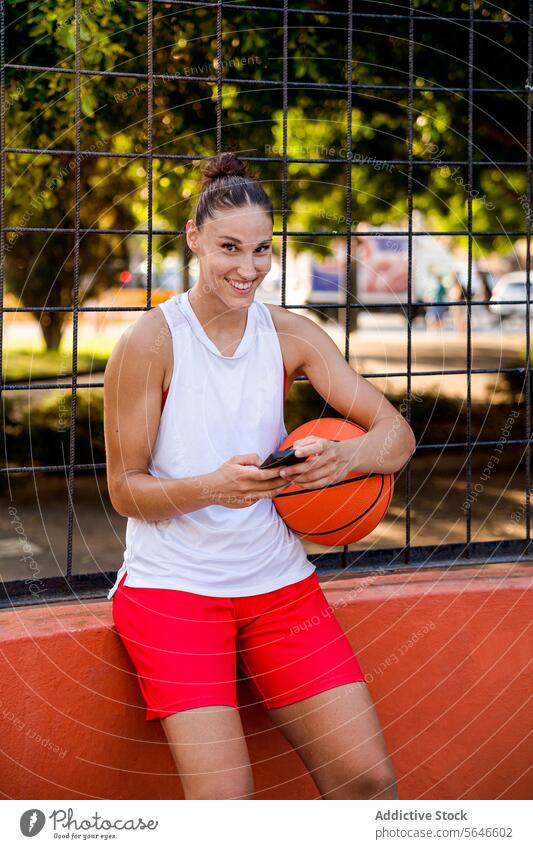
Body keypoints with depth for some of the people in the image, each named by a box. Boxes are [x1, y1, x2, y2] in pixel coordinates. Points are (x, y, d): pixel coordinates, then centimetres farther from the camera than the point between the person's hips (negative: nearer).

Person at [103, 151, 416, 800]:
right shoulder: (150, 341, -9)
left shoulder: (291, 334, 2)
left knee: (369, 777, -2)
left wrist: (345, 457, -27)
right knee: (225, 798, -16)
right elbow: (125, 490, -6)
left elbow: (397, 433, -4)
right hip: (172, 583, -4)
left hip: (277, 580, 4)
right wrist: (211, 488, -26)